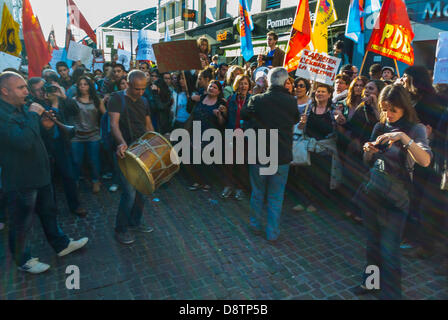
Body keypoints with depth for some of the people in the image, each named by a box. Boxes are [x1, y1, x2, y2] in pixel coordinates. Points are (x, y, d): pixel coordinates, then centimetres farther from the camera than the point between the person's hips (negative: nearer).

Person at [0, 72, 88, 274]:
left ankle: (61, 245, 40)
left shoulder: (21, 108, 8)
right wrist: (34, 115, -25)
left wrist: (44, 126, 0)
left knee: (49, 212, 23)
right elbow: (23, 142, -34)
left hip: (39, 173, 9)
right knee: (21, 224, 11)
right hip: (20, 180, -9)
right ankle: (22, 261, 31)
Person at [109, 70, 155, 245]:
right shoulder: (117, 98, -5)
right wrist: (122, 143, -34)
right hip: (125, 152, -6)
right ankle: (120, 229, 10)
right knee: (129, 192, -8)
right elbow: (114, 123, -17)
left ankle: (136, 222, 29)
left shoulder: (144, 101, 14)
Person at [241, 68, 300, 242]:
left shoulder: (257, 100, -11)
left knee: (258, 192, 17)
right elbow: (296, 119, 10)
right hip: (282, 157, 0)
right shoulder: (291, 101, -9)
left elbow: (244, 115, 7)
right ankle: (273, 233, 19)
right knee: (276, 196, 11)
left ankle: (255, 225, 33)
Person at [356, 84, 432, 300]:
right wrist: (369, 150, -9)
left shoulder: (415, 129, -7)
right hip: (371, 191, 5)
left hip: (395, 198, -5)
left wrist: (403, 137, -34)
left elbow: (425, 161, -24)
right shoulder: (380, 127, 6)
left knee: (389, 250, -1)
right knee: (372, 243, 18)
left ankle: (391, 294, 17)